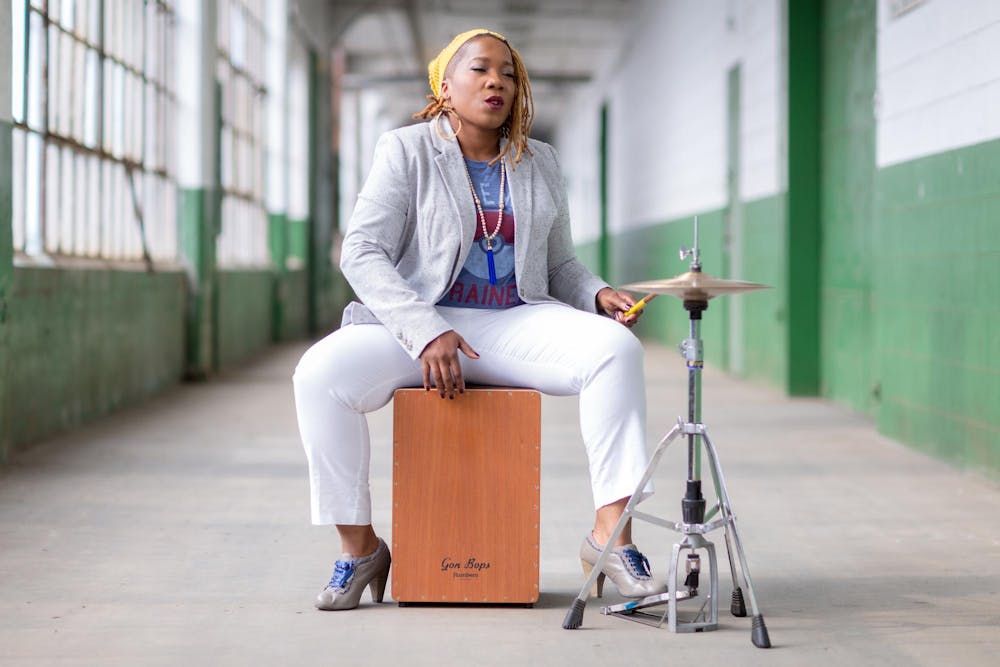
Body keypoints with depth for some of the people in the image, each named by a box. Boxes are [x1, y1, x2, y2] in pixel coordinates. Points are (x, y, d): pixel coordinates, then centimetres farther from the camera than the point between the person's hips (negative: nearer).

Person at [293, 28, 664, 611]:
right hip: (417, 325, -2)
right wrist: (427, 333, -21)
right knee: (321, 373, -31)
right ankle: (359, 547, -13)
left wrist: (599, 296, -4)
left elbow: (560, 266, 21)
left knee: (615, 348, -28)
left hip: (516, 323, 2)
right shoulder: (406, 152, 2)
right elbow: (363, 253, -7)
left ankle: (611, 534, -26)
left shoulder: (539, 163, 14)